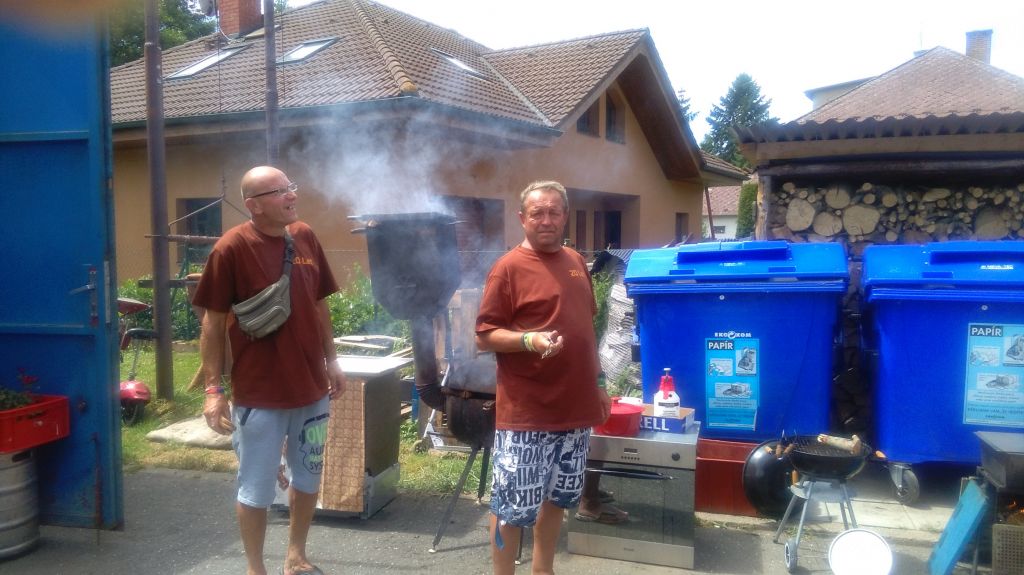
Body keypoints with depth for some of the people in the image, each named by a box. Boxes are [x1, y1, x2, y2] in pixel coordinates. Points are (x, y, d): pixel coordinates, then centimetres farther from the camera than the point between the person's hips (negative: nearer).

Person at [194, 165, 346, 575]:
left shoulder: (305, 237, 3)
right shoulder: (231, 248, -13)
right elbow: (213, 324, -10)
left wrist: (332, 361, 12)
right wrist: (213, 390, -13)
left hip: (312, 387, 6)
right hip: (258, 394, -5)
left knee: (308, 479, 18)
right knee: (256, 489, 9)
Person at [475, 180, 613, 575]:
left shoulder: (576, 263, 11)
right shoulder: (509, 267, -10)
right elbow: (484, 336, -12)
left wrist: (597, 385, 18)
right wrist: (530, 340, -27)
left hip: (575, 408, 7)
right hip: (526, 413, -7)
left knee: (556, 498, 19)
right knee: (512, 506, 2)